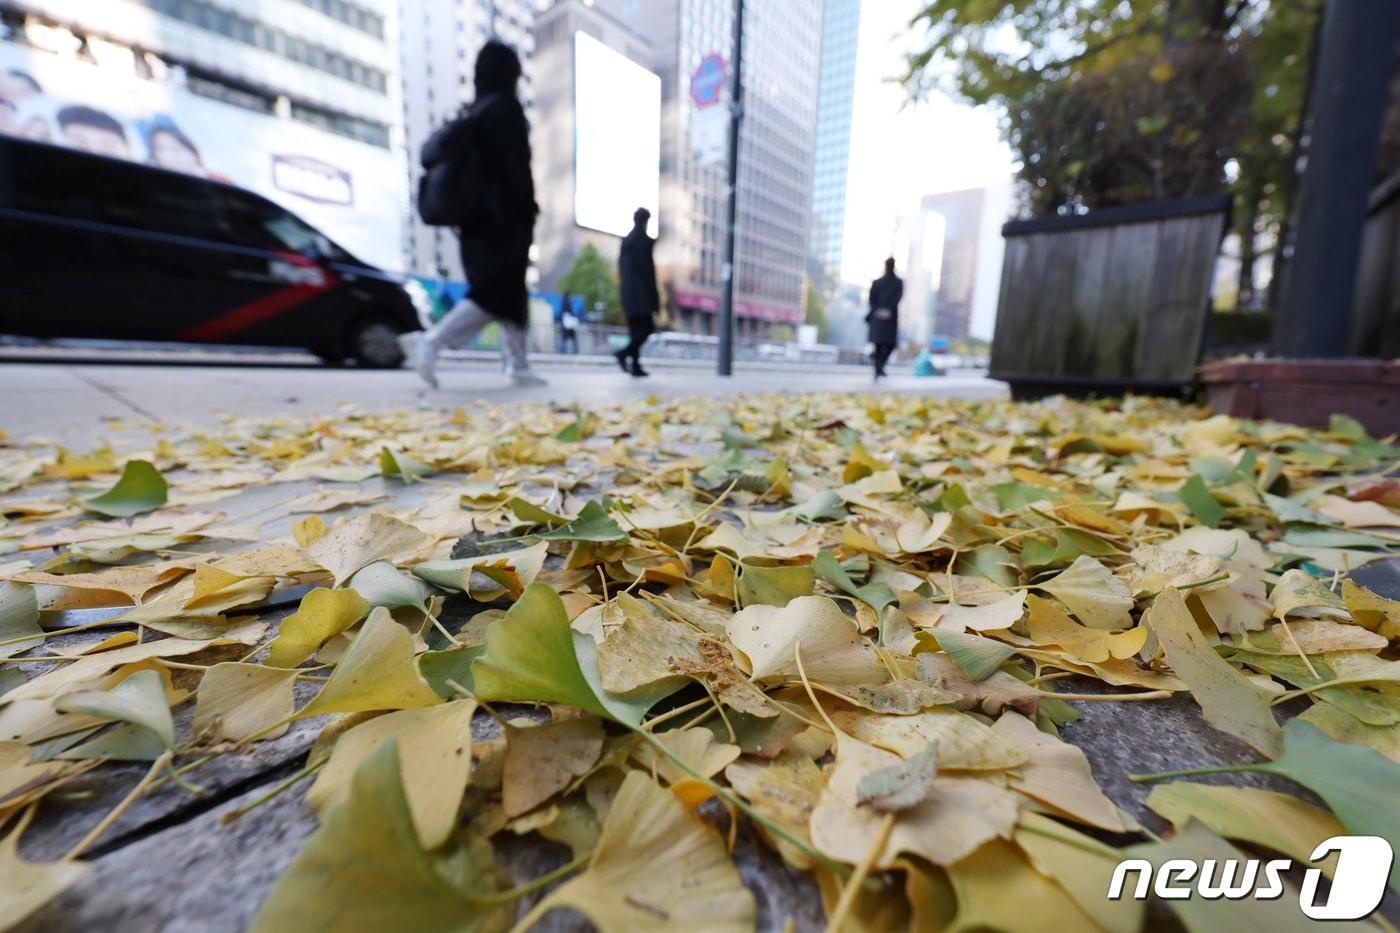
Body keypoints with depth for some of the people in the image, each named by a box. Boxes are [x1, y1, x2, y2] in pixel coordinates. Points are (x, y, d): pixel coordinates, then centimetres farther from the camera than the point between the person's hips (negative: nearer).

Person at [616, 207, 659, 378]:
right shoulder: (645, 240, -8)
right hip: (641, 289, -7)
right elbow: (648, 267, -13)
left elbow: (621, 266, 14)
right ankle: (625, 353, -18)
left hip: (627, 290, 7)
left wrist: (623, 290, 18)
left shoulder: (625, 240, 13)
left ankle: (635, 366, 5)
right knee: (647, 327, -1)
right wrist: (654, 292, -9)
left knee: (635, 328, 8)